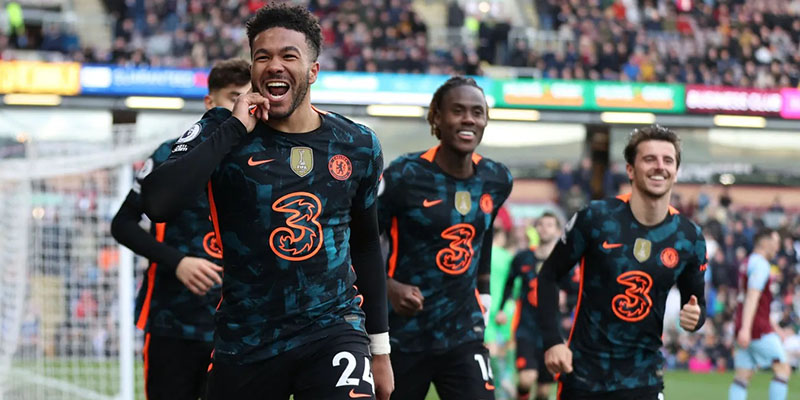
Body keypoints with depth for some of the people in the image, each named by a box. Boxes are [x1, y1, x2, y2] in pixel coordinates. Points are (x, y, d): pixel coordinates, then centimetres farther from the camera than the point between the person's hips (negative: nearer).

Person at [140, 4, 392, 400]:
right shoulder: (220, 133, -5)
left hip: (333, 330, 0)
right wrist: (234, 129, -20)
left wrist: (380, 347, 18)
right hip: (245, 342, 0)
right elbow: (157, 203, -22)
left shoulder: (358, 145, 4)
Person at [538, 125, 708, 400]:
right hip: (583, 370, -1)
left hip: (642, 377, 1)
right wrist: (552, 341, -9)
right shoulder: (595, 218, -9)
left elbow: (696, 301, 13)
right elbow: (549, 276, 0)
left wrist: (694, 316, -12)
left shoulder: (689, 237, 0)